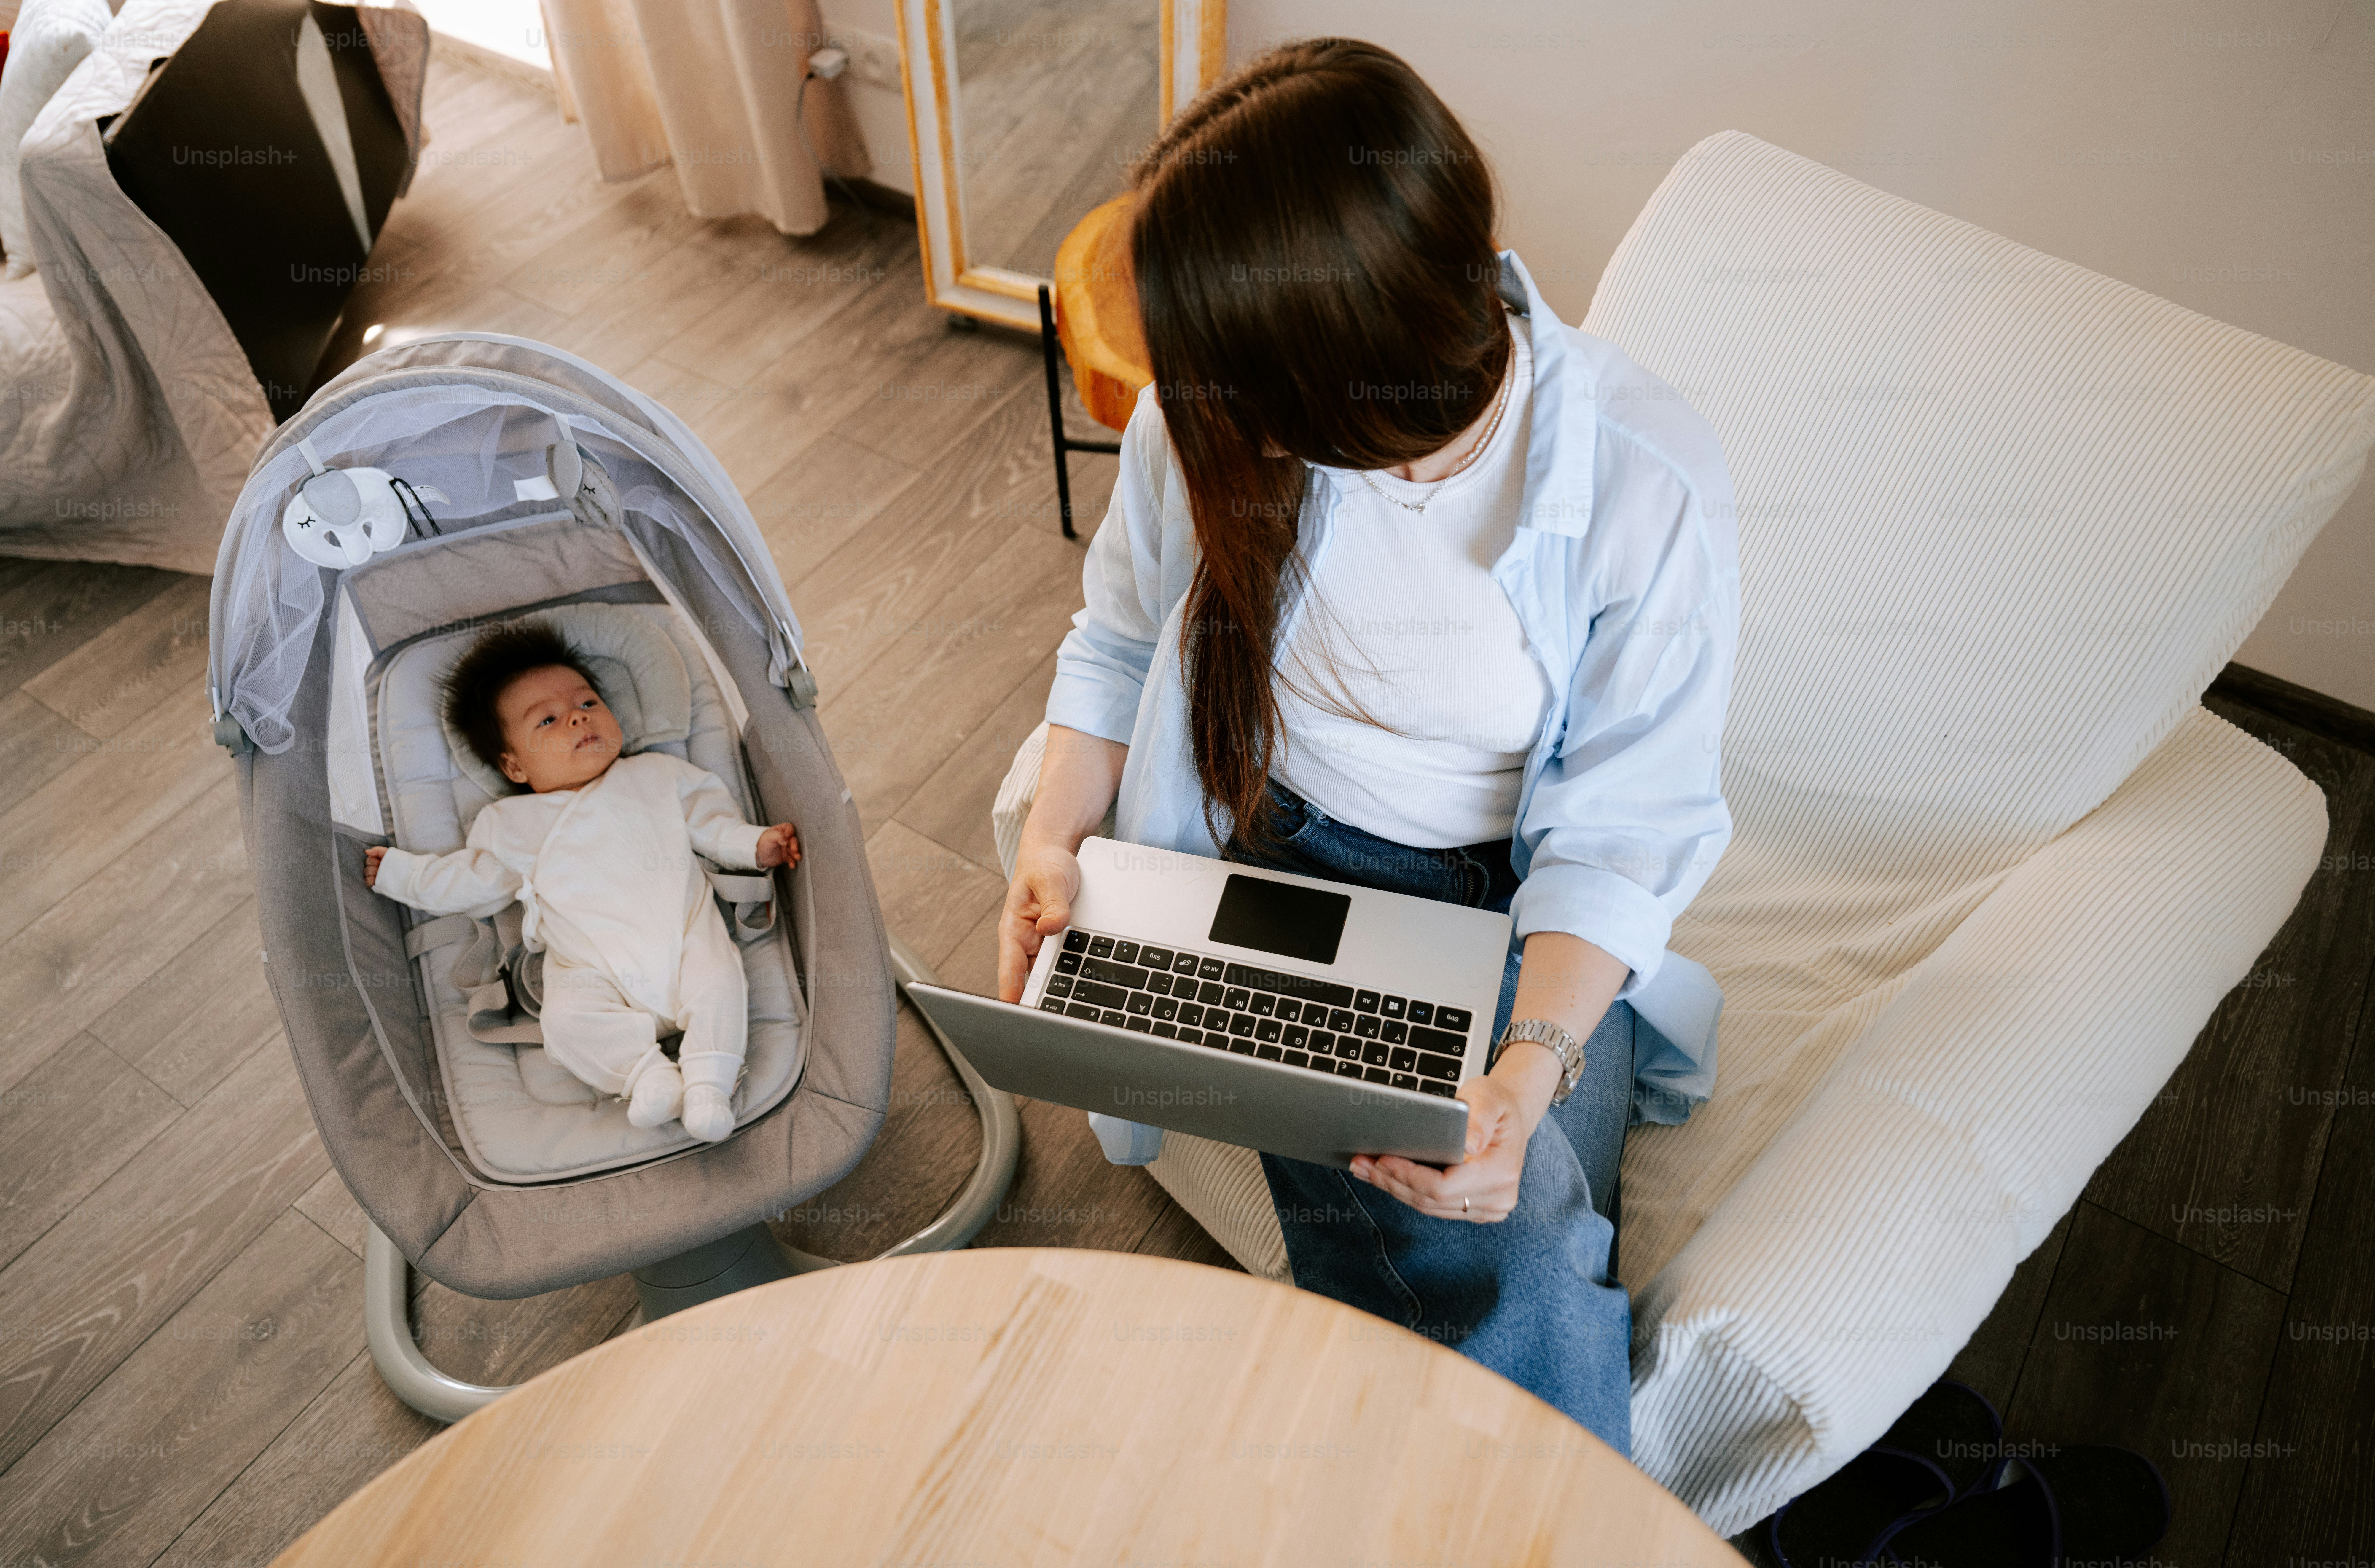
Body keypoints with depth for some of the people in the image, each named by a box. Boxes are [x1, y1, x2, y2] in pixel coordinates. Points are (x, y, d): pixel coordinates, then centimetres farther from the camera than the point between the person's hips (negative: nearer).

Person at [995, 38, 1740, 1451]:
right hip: (1279, 863, 1)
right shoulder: (1211, 417, -12)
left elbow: (1616, 835, -14)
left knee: (1518, 1260, -22)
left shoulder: (1651, 485, -20)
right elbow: (1122, 637, 5)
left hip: (1521, 906, 0)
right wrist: (1054, 838, -11)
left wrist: (1528, 1070, -29)